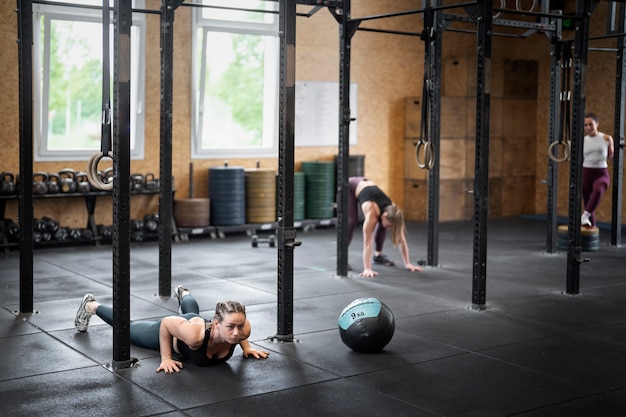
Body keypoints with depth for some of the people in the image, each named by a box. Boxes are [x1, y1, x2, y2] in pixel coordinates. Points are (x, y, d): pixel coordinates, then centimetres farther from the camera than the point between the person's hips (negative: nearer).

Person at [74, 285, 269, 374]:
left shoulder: (243, 329, -39)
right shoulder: (195, 335, -50)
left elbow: (240, 322, -14)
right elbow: (166, 323, -32)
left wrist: (246, 347, -14)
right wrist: (166, 358, -29)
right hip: (171, 334, -4)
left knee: (192, 313, 43)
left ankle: (183, 293, 78)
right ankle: (91, 306, 51)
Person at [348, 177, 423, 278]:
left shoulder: (391, 211, -25)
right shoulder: (372, 213, -41)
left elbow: (402, 240, -18)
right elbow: (367, 242, -42)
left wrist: (408, 264, -18)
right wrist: (367, 269, -46)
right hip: (350, 186, -5)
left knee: (382, 224, -6)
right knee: (352, 222, -22)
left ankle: (378, 254, 9)